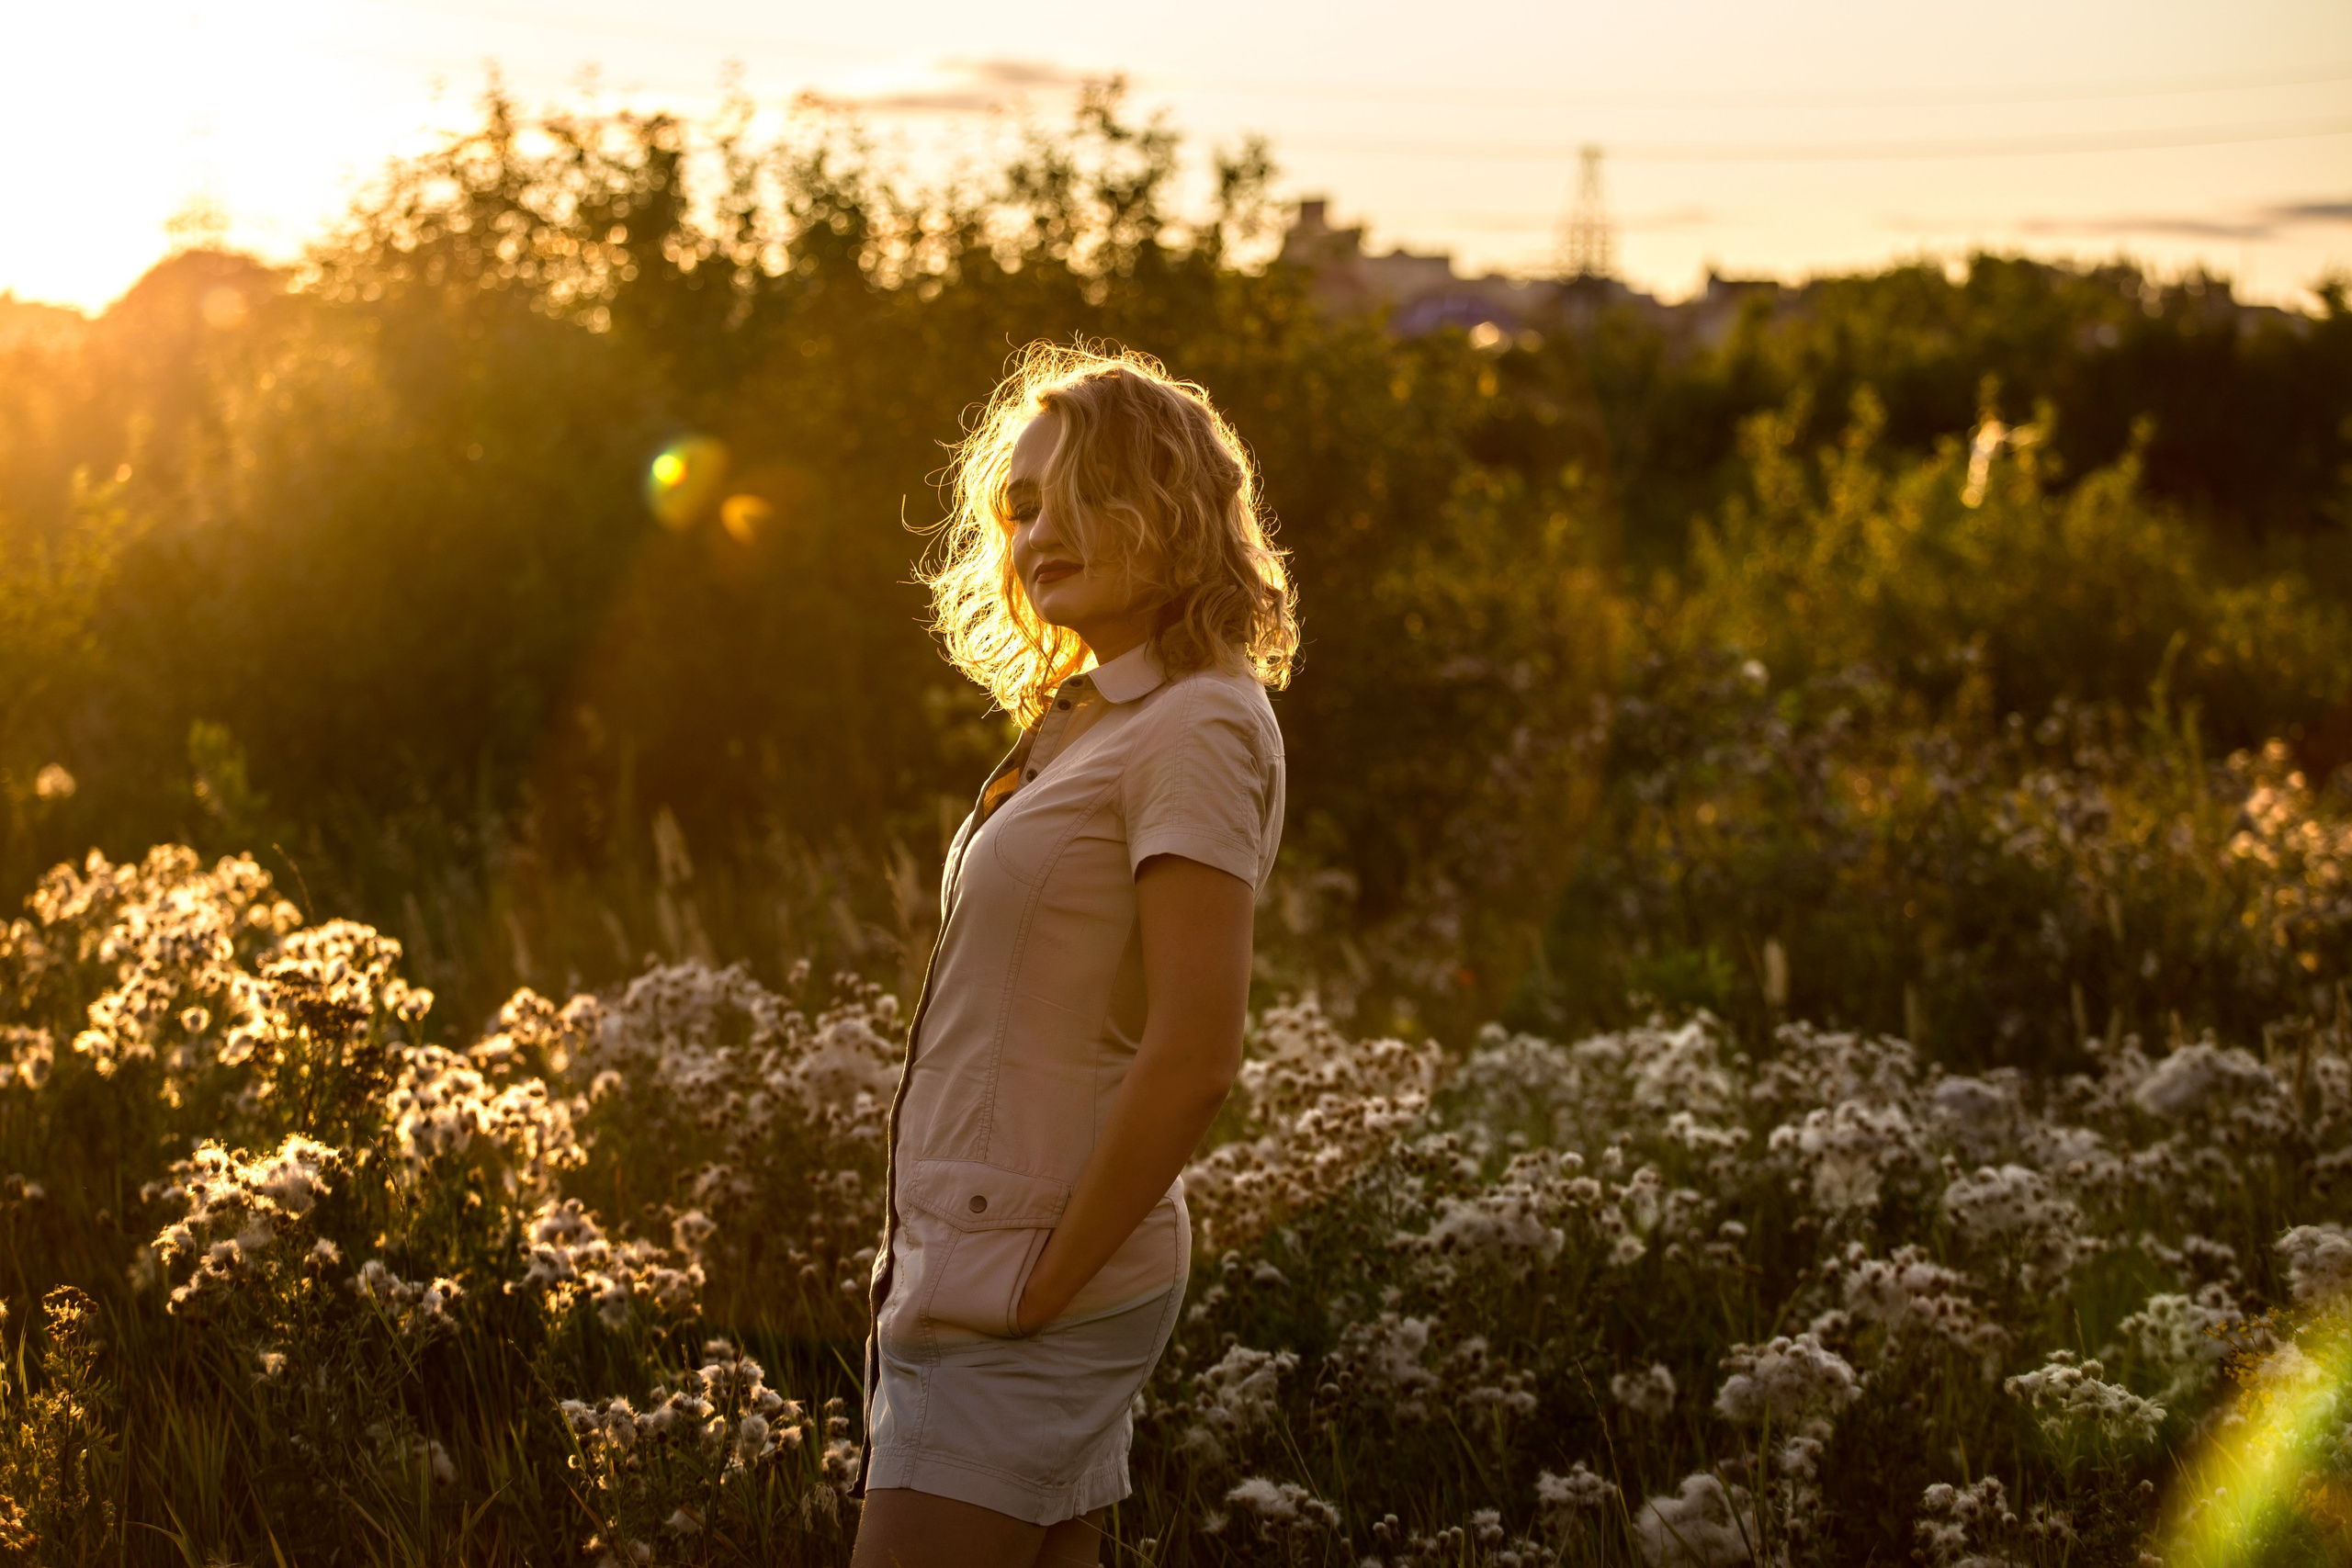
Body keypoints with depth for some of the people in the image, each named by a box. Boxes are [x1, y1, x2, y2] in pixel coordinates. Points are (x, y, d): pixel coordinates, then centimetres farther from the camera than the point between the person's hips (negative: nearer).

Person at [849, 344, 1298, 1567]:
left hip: (1027, 1287, -9)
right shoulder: (1089, 722, 15)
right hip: (965, 1259, 9)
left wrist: (1043, 1282, -16)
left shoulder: (1195, 725, -13)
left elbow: (1193, 1057, -21)